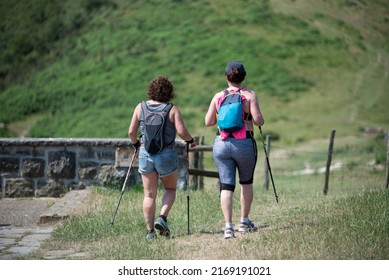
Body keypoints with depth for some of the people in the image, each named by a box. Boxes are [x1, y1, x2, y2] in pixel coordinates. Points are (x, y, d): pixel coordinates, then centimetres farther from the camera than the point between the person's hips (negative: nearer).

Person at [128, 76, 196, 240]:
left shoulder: (140, 107, 2)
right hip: (167, 154, -2)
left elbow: (131, 132, 2)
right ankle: (162, 218, -2)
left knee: (149, 194, 8)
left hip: (145, 153, 2)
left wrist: (136, 144, 21)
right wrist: (190, 140, 7)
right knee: (170, 189, 19)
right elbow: (182, 132, -13)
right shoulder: (172, 109, -6)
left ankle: (150, 231, 5)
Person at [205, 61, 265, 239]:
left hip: (221, 144, 1)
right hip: (244, 143, -1)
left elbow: (208, 122, 6)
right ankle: (244, 222, 23)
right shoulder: (249, 95, -4)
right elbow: (258, 120, -12)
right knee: (246, 182, 20)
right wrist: (260, 120, 10)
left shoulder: (218, 97, 4)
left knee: (226, 185, 2)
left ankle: (228, 226, -10)